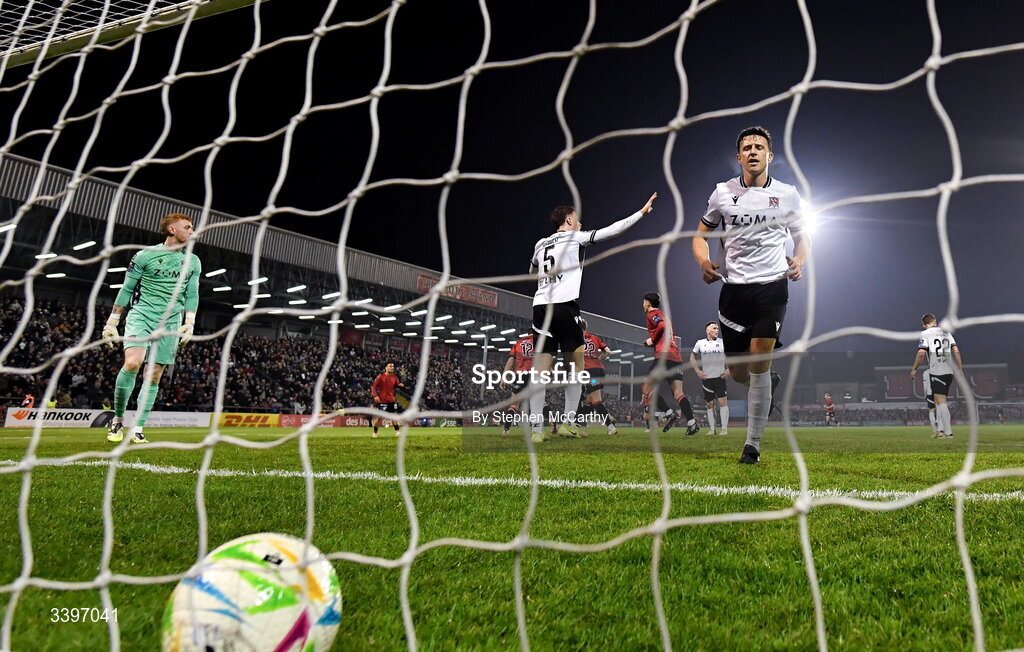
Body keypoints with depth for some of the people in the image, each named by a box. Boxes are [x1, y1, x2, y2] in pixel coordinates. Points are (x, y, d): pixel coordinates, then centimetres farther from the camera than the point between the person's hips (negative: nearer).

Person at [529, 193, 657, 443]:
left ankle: (537, 430, -5)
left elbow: (533, 272, 37)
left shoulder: (540, 244, 20)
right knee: (576, 366, 7)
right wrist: (642, 212, 11)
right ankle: (567, 422, 2)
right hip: (564, 305, -5)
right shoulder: (574, 237, 5)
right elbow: (611, 230, 4)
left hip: (540, 306, 5)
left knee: (541, 370, 0)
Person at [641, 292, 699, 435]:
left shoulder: (652, 314, 3)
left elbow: (662, 325, -17)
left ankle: (670, 414, -12)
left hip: (663, 355, -8)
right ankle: (692, 423, -19)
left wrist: (652, 340, -5)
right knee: (678, 393, -2)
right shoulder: (662, 315, 30)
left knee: (647, 389, 0)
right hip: (676, 358, 8)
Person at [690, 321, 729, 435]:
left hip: (720, 377, -1)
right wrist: (697, 370, 5)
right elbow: (692, 357, 16)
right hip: (706, 378, 2)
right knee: (709, 404, 6)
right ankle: (712, 429, 14)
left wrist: (729, 369, 0)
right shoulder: (700, 343, 6)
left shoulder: (723, 342, 4)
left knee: (723, 402, -9)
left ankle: (724, 429, -5)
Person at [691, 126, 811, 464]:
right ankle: (768, 382, 43)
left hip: (772, 285, -2)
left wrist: (799, 259, -5)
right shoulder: (723, 193, 6)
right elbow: (701, 233, 14)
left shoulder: (787, 194, 6)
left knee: (759, 362, -14)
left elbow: (802, 236, 17)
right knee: (738, 372, 5)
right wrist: (704, 261, -7)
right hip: (733, 286, 2)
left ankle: (753, 444, -4)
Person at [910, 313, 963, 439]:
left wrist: (914, 369, -3)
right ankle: (941, 430, 12)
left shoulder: (925, 334, -3)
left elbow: (921, 353, -13)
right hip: (949, 371, 6)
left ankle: (948, 432, -13)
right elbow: (956, 351, 9)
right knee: (939, 401, 15)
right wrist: (960, 370, 14)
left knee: (941, 401, -8)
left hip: (937, 372, -6)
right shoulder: (946, 332, 14)